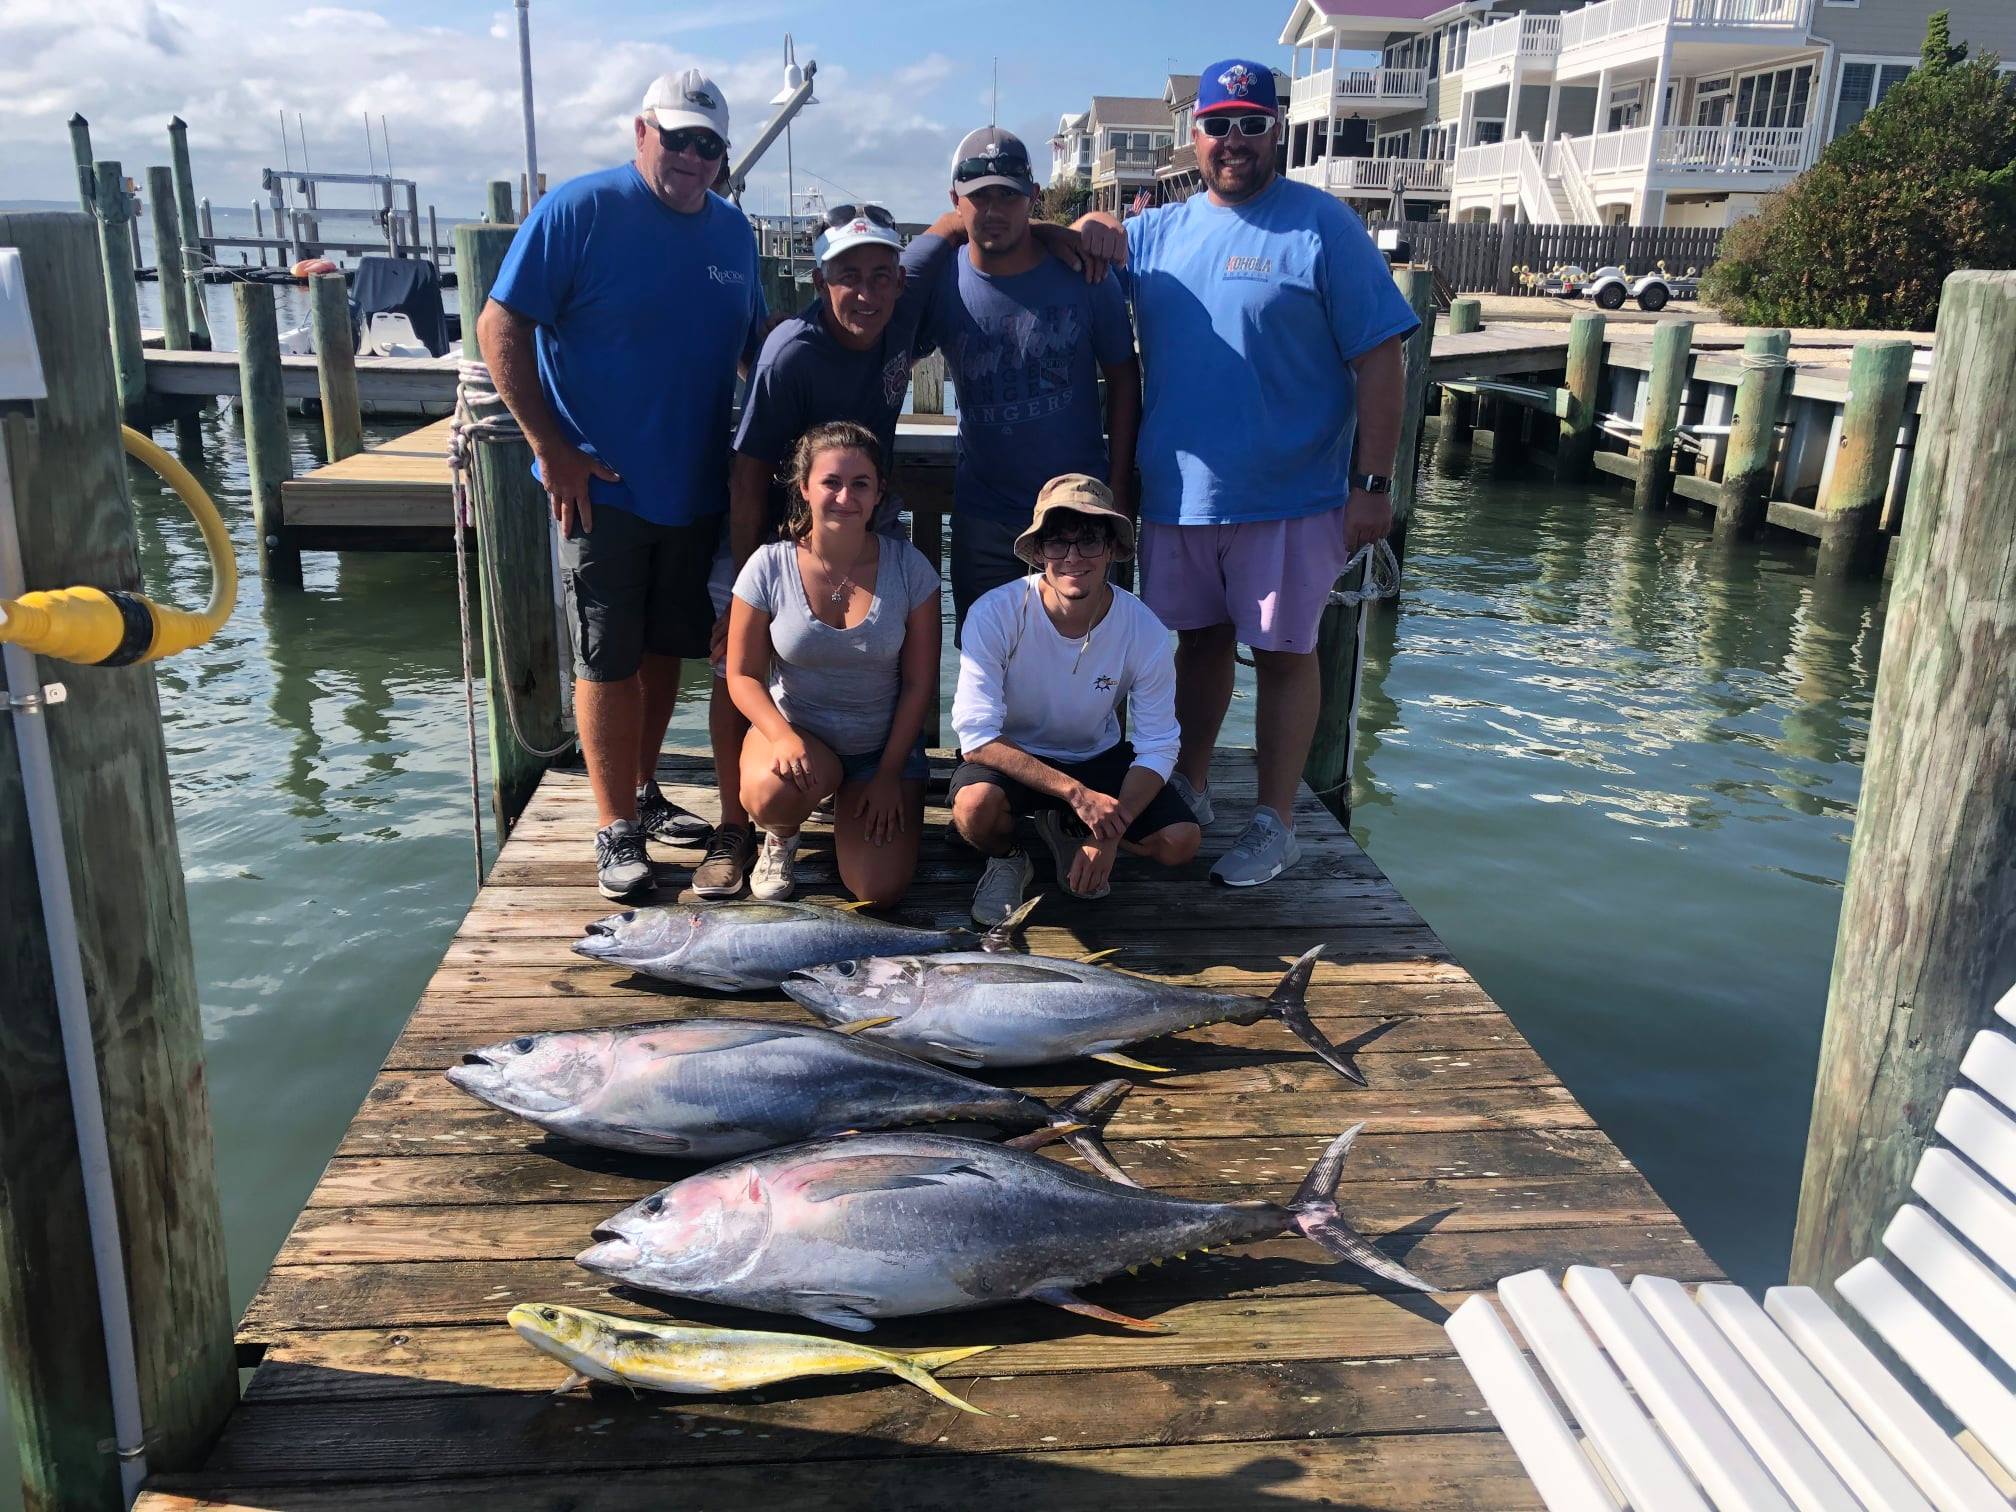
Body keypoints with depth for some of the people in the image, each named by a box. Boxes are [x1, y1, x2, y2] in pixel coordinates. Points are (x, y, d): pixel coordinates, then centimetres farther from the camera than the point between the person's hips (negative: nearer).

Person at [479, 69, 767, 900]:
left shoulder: (731, 229, 9)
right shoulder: (579, 210, -9)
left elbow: (756, 343, 20)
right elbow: (500, 327, -11)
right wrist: (552, 447, -15)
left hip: (696, 485, 6)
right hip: (603, 486, -6)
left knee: (665, 647, 15)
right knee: (609, 658, 0)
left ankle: (643, 793, 31)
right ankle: (616, 829, 9)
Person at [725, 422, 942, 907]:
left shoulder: (908, 567, -10)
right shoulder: (770, 566, -11)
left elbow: (919, 683, -5)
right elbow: (743, 674, -5)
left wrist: (890, 774, -8)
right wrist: (782, 736, -24)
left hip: (882, 744, 1)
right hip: (794, 728, 0)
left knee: (879, 892, -14)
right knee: (772, 794, -37)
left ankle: (848, 805, 21)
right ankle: (781, 837, 4)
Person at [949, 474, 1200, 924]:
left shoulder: (1144, 630, -19)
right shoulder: (995, 614, -25)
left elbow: (1158, 747, -12)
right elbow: (976, 735, -27)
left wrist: (1108, 830, -27)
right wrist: (1076, 792, -34)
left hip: (1097, 757, 3)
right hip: (1008, 754, -3)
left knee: (1182, 841, -17)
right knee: (975, 805, -37)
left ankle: (1064, 830, 13)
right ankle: (1006, 859, 2)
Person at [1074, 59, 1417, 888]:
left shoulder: (1322, 227, -6)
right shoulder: (1158, 232, 8)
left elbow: (1378, 359, -9)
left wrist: (1373, 484, -14)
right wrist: (1087, 235, -5)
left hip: (1288, 498, -4)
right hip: (1177, 491, 5)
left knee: (1282, 652, 4)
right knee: (1199, 639, 17)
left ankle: (1274, 823, 16)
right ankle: (1188, 788, 33)